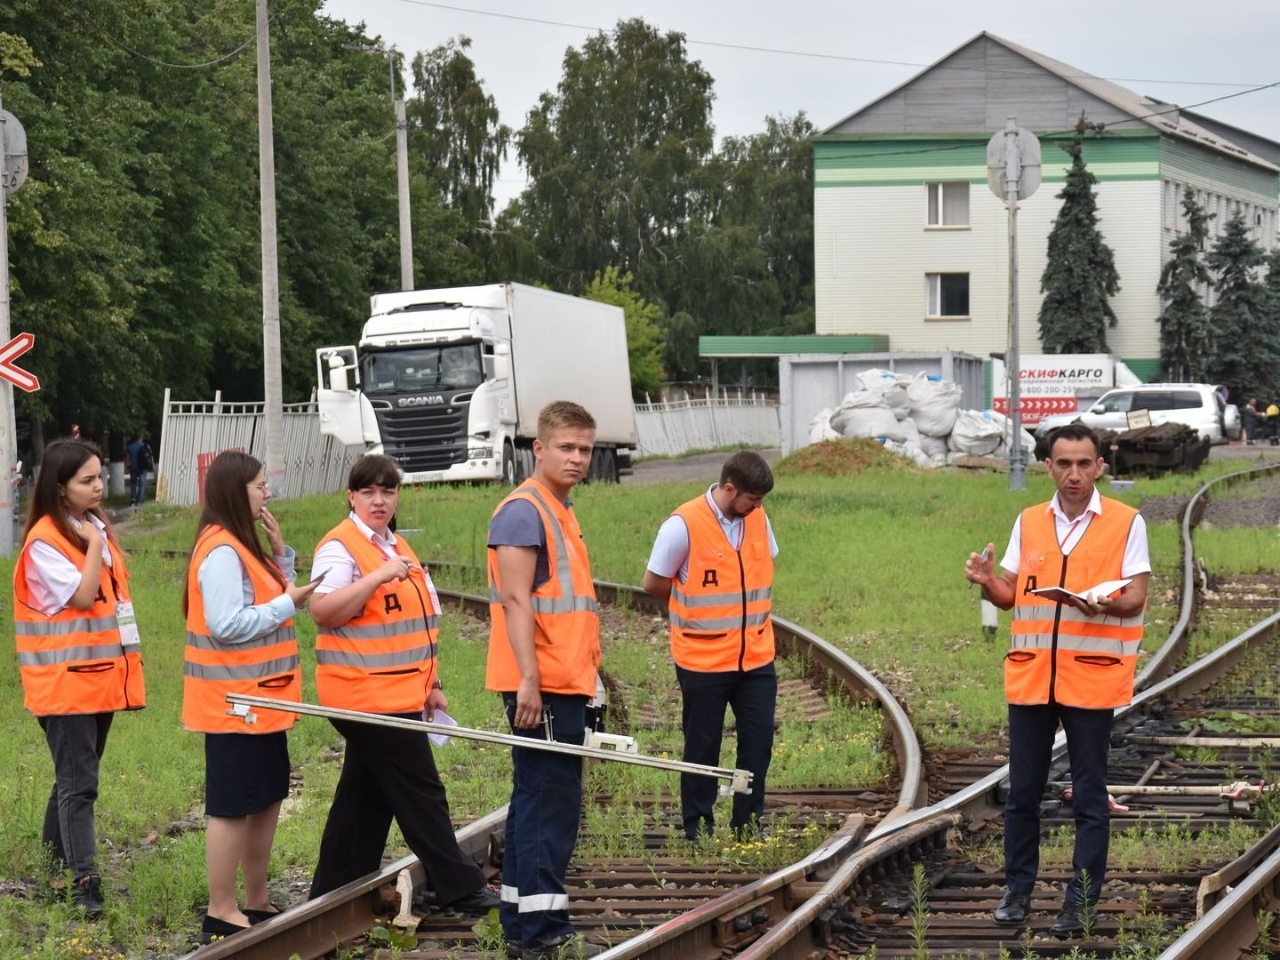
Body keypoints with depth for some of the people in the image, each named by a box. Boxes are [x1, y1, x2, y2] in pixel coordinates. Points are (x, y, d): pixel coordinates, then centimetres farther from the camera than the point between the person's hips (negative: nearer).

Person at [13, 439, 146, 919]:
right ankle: (85, 885, -11)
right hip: (65, 681, -8)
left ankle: (56, 863, 24)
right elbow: (82, 596, -23)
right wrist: (93, 544, -17)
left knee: (76, 777, 14)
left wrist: (128, 665, 16)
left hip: (100, 677, 8)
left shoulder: (97, 528, 10)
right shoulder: (44, 542, -15)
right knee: (78, 783, -10)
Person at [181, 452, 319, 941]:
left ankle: (257, 901, 23)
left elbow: (264, 601, 14)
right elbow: (227, 625, -25)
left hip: (258, 699, 10)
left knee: (267, 798, 15)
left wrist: (280, 553, 4)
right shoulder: (221, 552, -18)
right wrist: (289, 603, -17)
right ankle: (221, 911, 3)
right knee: (232, 805, -4)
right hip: (233, 702, -10)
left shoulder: (241, 545, 14)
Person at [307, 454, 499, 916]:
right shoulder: (340, 546, -11)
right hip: (369, 697, -9)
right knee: (421, 792, -5)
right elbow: (322, 611, -24)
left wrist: (431, 685, 25)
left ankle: (333, 893, 17)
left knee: (366, 794, 12)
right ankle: (460, 888, 1)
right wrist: (378, 577, -29)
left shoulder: (395, 546, 18)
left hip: (398, 695, 9)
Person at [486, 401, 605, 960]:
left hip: (563, 685, 10)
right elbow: (515, 601, -18)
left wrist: (586, 673, 23)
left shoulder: (559, 512, 18)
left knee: (538, 804, 12)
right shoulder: (524, 511, -12)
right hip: (543, 687, -10)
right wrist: (529, 680, -23)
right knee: (551, 807, -9)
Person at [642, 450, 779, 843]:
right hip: (703, 660, -5)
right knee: (702, 745, 5)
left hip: (755, 657, 5)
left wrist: (732, 604, 7)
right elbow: (654, 583, -7)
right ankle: (697, 830, 16)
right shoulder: (683, 525, -15)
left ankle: (748, 825, 16)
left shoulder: (757, 519, 3)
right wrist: (694, 605, 5)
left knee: (759, 738, 4)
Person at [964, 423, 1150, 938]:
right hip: (1030, 677, 3)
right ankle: (1018, 891, 20)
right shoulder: (1029, 522, 8)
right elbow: (1010, 595, 10)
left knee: (1089, 797, 2)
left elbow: (1136, 596, -6)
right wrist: (987, 583, -12)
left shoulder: (1126, 523, -2)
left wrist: (1107, 604, -27)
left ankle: (1081, 901, 9)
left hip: (1091, 680, -3)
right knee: (1022, 792, 9)